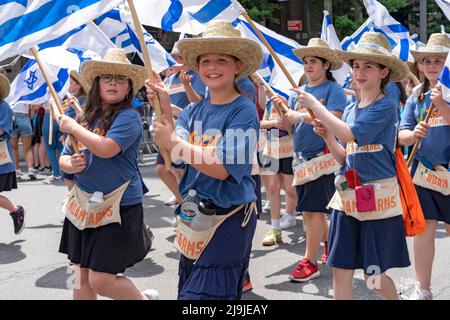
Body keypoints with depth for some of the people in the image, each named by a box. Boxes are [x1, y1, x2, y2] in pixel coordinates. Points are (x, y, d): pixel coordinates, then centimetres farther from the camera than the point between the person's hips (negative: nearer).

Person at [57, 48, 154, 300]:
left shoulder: (128, 117, -11)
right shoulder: (87, 118, 10)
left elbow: (106, 148, -27)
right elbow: (64, 159, 15)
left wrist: (72, 127, -13)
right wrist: (71, 164, -10)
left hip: (119, 207, -7)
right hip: (84, 205, 7)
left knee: (101, 280, -6)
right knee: (82, 277, 12)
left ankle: (142, 298, 20)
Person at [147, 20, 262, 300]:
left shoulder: (244, 111, -13)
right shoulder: (193, 111, 6)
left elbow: (222, 169, -22)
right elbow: (174, 160, -5)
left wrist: (174, 144, -22)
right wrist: (164, 108, -11)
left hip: (228, 220, -7)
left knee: (205, 293, 0)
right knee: (187, 290, 18)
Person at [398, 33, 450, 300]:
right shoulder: (417, 95, 8)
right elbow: (401, 135, 6)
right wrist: (413, 134, -14)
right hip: (423, 169, 3)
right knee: (424, 228, 6)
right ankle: (423, 289, 19)